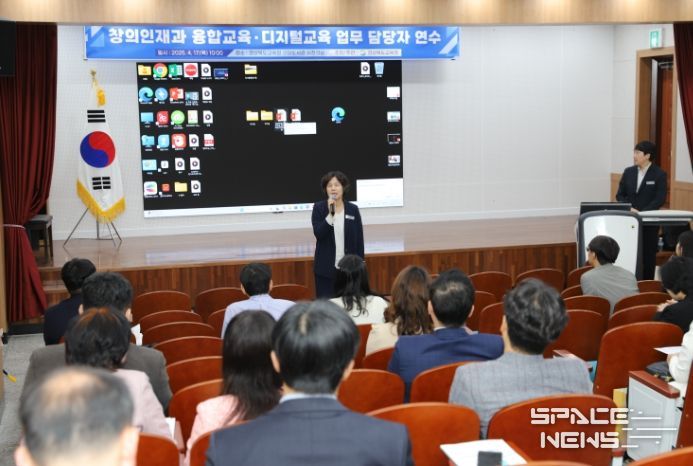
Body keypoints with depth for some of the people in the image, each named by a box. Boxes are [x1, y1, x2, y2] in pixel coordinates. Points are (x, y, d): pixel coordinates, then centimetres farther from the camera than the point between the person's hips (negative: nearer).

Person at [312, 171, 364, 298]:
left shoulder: (353, 209, 2)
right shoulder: (319, 208, -1)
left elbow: (359, 240, 4)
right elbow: (318, 234, -14)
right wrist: (330, 214, -23)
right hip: (325, 268, -1)